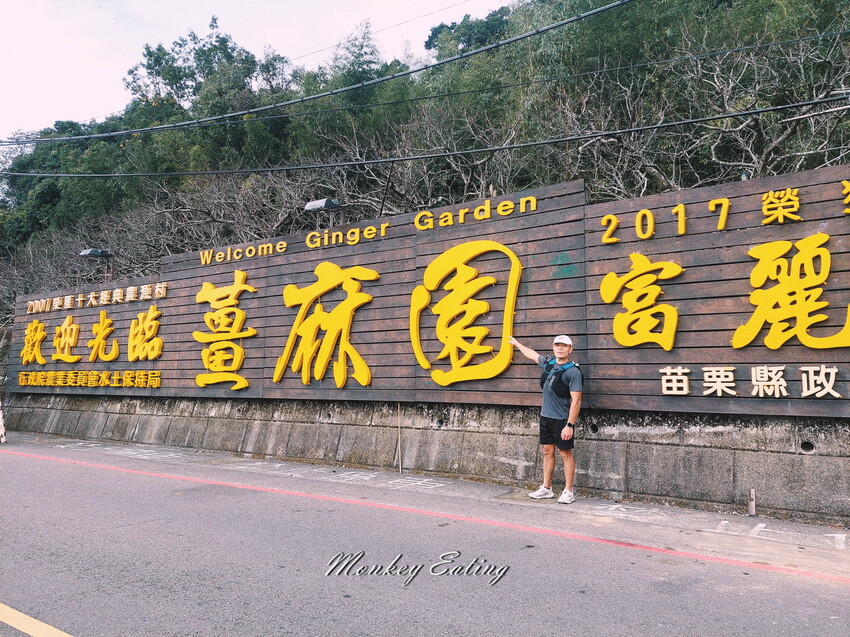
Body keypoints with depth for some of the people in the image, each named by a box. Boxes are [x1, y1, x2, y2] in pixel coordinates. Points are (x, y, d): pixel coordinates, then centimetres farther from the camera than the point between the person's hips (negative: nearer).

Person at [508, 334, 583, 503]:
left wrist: (570, 425, -22)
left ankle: (568, 492, 7)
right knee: (548, 452, 12)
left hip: (562, 419, -7)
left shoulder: (573, 371, -15)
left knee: (565, 453, 0)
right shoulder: (548, 363, 7)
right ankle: (546, 488, 20)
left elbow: (576, 400, -18)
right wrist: (517, 343, 41)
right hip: (545, 416, 7)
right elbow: (532, 354, 28)